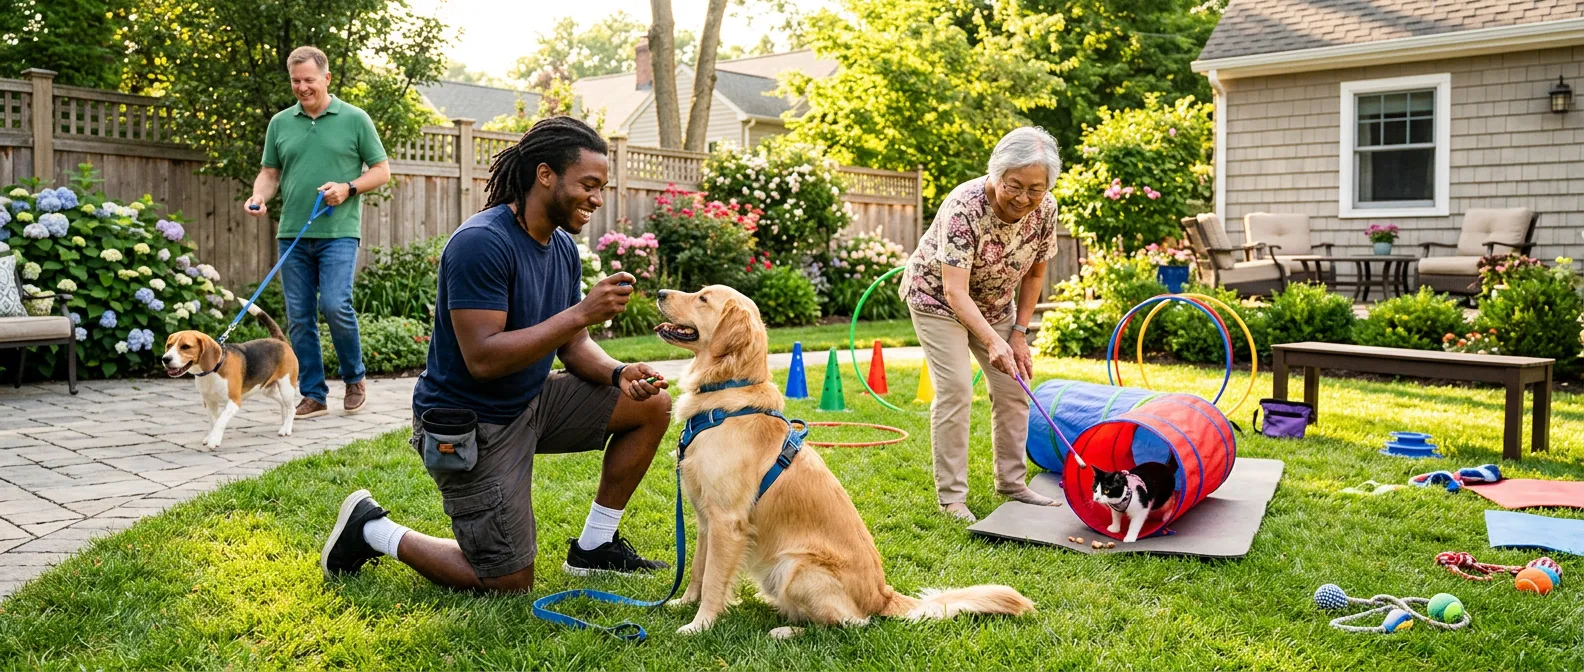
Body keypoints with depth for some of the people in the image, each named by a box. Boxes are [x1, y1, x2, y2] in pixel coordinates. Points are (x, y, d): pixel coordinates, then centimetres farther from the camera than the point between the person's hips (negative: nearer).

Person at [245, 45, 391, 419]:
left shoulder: (355, 119, 3)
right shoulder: (280, 123, 12)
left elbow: (382, 170, 4)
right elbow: (270, 172, 16)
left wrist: (348, 187, -12)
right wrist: (259, 196, -5)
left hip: (338, 233, -4)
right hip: (292, 234, 4)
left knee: (335, 305, -17)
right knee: (299, 317, 4)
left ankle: (354, 379, 7)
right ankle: (313, 396, 14)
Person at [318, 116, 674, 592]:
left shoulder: (563, 247, 4)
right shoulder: (482, 242, -24)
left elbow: (572, 346, 8)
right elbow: (482, 358, -30)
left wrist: (619, 373, -13)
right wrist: (582, 313, -31)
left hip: (531, 402, 9)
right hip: (470, 423, -8)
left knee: (653, 404, 0)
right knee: (511, 583, -4)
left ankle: (593, 547, 10)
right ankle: (373, 531, 15)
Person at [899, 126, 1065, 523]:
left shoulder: (1045, 209, -17)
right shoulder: (965, 207, -35)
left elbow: (1034, 273, -2)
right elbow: (955, 291, -39)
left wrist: (1019, 334, -6)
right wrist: (992, 341, -50)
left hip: (993, 302, 6)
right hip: (937, 295, -6)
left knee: (1013, 388, 3)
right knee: (955, 390, -15)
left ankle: (1011, 483, 18)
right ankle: (951, 496, -6)